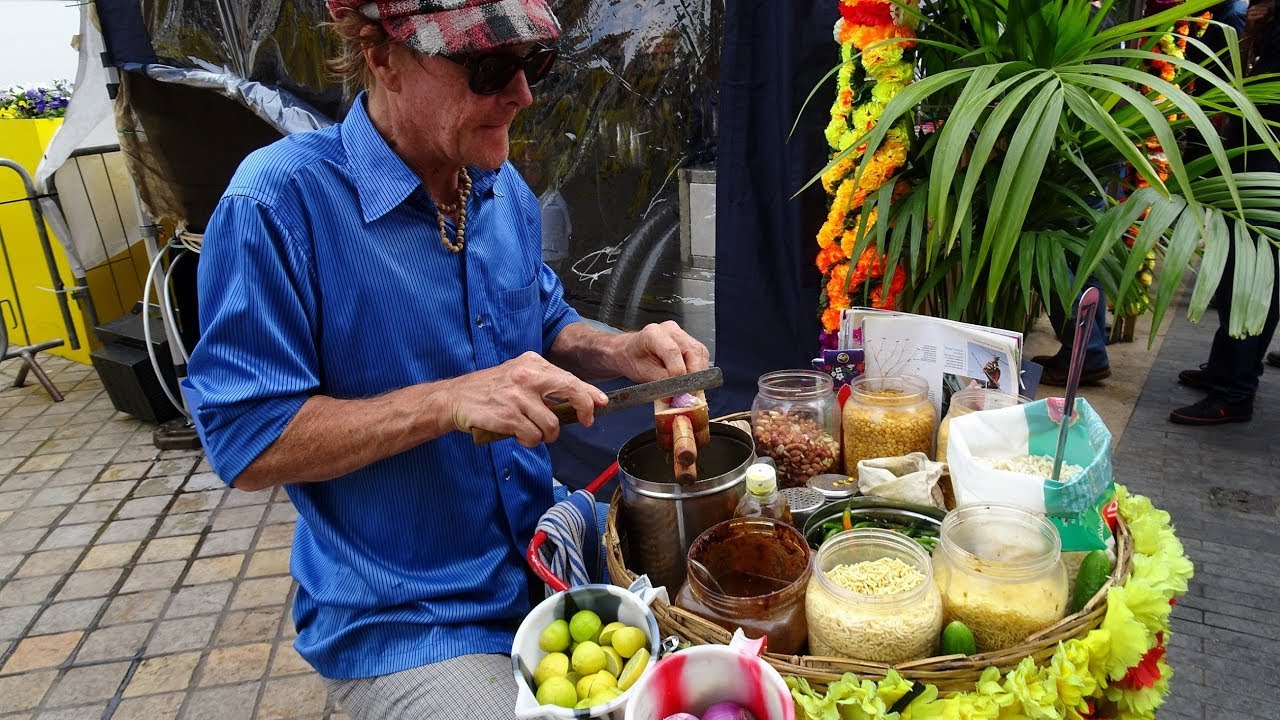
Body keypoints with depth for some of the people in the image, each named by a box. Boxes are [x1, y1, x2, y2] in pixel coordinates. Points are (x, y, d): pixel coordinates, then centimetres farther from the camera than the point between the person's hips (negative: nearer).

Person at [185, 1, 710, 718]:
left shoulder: (503, 186, 1)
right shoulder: (277, 203, -20)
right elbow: (246, 445, -20)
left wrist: (618, 351, -8)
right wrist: (450, 401, -29)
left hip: (546, 555, 6)